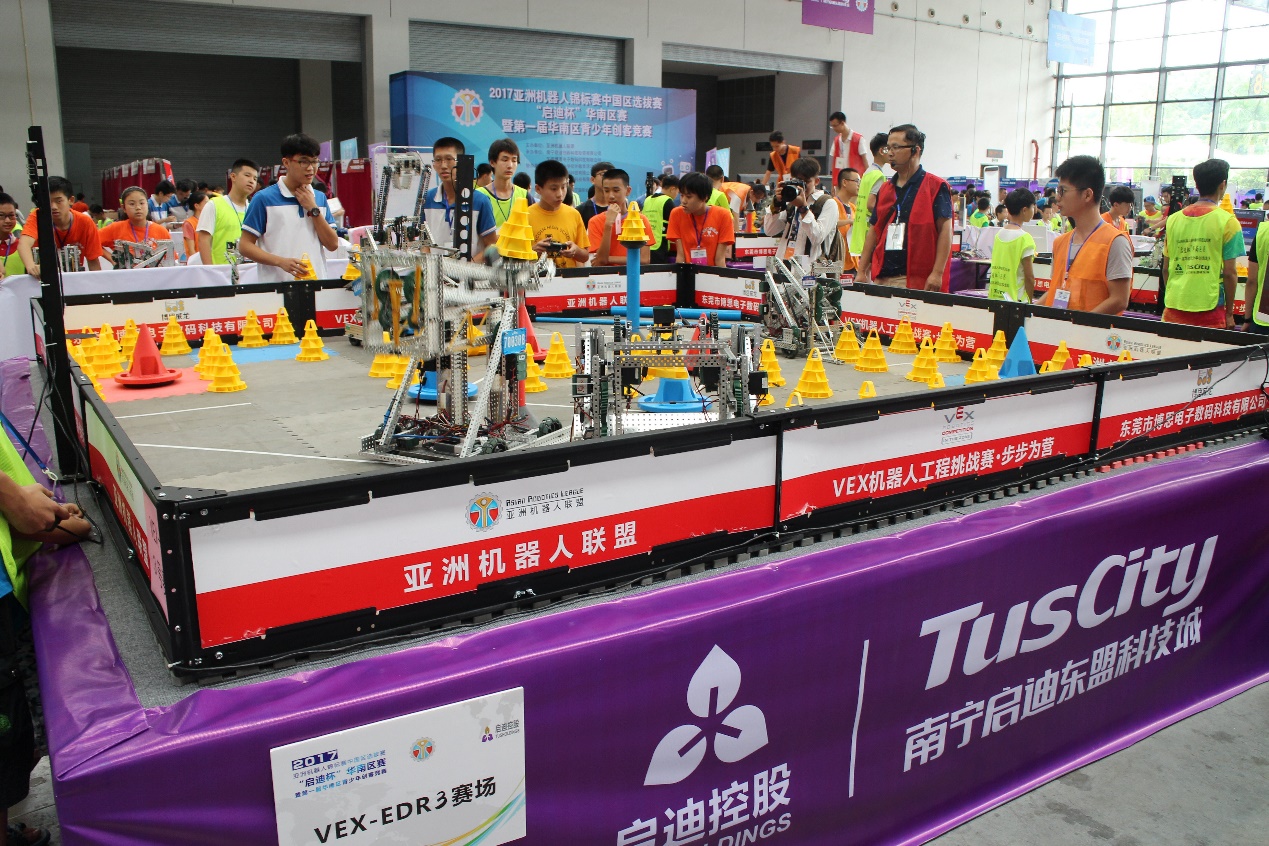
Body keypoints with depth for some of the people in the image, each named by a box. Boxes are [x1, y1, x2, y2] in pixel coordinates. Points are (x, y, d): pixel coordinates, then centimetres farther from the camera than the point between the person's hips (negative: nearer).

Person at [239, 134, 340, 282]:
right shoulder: (264, 198, -1)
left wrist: (313, 209, -2)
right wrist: (281, 261, -18)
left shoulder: (320, 198, 12)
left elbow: (333, 245, 6)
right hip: (276, 284, -4)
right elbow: (245, 246, -3)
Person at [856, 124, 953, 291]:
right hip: (881, 277, 6)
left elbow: (945, 230, -8)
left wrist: (937, 273, -17)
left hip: (917, 279, -6)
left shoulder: (936, 186, -1)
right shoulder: (885, 189, 18)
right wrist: (862, 271, 12)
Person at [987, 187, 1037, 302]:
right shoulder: (1024, 238, -11)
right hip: (1016, 300, -7)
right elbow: (1029, 276, -10)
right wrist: (1030, 301, -1)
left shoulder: (999, 234, 8)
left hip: (993, 297, 7)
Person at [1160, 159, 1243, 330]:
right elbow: (1229, 272, -6)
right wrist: (1229, 312, 2)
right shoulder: (1227, 222, -5)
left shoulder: (1173, 220, 6)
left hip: (1173, 307, 4)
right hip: (1208, 307, -4)